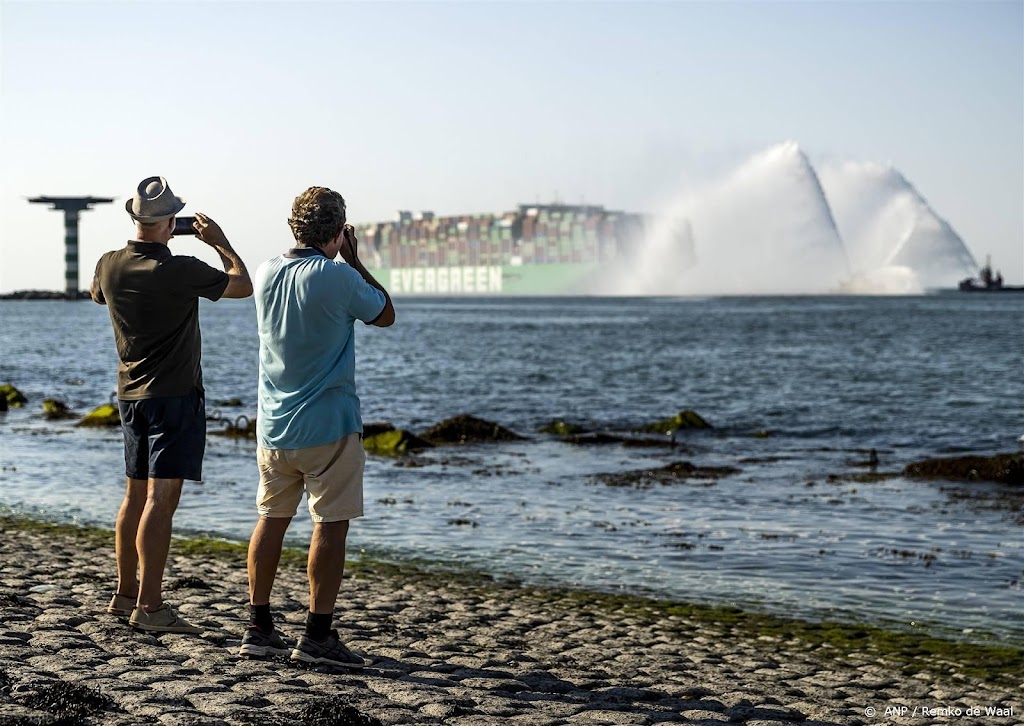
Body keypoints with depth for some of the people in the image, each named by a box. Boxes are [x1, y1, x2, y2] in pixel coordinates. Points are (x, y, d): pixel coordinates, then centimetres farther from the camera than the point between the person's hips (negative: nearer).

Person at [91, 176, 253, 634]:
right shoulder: (181, 272, -18)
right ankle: (149, 606, -10)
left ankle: (125, 594, 25)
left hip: (130, 394, 7)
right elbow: (243, 286, -5)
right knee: (161, 499, -9)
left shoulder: (110, 266, 0)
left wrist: (144, 248, 24)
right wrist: (219, 242, 8)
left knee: (135, 496, 16)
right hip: (175, 395, -7)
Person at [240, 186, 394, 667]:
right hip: (328, 426, -6)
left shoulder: (266, 273, 4)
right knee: (330, 525, -1)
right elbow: (385, 316, 2)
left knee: (271, 519, 14)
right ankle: (317, 635, 0)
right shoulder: (338, 277, -15)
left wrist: (340, 263, 20)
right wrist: (353, 261, 7)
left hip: (273, 425, 7)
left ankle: (258, 628, 18)